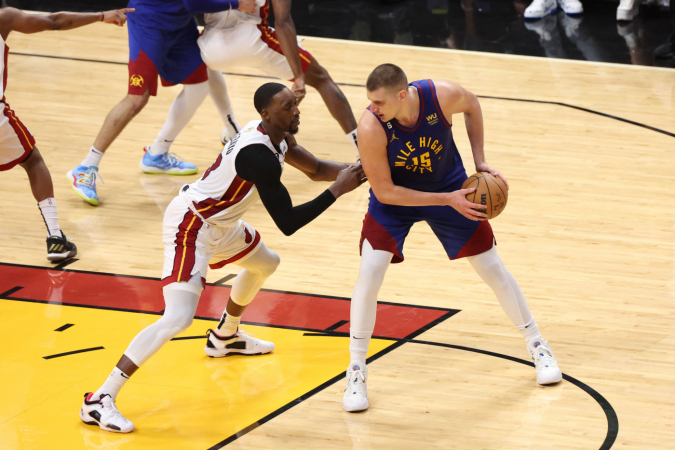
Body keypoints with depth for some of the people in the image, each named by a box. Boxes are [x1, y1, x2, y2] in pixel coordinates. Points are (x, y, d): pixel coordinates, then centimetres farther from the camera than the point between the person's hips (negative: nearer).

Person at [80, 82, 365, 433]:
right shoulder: (259, 157, -28)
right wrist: (337, 190, -23)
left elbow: (314, 169, 16)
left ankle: (225, 337, 54)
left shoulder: (276, 136, 1)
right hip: (190, 226, -10)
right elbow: (287, 223, -25)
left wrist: (350, 171, -2)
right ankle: (100, 400, -23)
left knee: (266, 263, 31)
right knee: (178, 318, -22)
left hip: (220, 223, 10)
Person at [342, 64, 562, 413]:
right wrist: (447, 200, -28)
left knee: (492, 267, 7)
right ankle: (356, 373, -4)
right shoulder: (370, 128, -34)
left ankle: (537, 345, 28)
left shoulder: (442, 96, -30)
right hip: (395, 198, -2)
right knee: (370, 271, -19)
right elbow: (384, 191, -25)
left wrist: (479, 162, -7)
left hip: (449, 185, 2)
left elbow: (472, 105, -4)